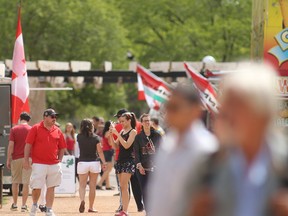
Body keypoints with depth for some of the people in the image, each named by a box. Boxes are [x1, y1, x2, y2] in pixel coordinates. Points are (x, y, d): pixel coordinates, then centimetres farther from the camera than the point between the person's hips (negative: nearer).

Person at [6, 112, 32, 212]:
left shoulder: (14, 129, -1)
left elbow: (11, 145, -5)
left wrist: (8, 159, 0)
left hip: (16, 158, 0)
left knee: (15, 182, 12)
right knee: (26, 183, 0)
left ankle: (14, 204, 17)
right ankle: (24, 205, -3)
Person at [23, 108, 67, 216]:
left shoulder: (57, 131, 9)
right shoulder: (35, 129, -2)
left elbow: (62, 147, 16)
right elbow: (28, 145, -3)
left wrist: (59, 160, 7)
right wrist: (26, 160, -7)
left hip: (54, 165, 3)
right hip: (39, 164, -3)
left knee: (51, 187, 4)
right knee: (36, 187, -5)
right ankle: (34, 205, 21)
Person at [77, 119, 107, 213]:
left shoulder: (79, 137, -2)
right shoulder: (95, 138, -5)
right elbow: (100, 151, -7)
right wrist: (104, 162, -3)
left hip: (82, 162, 0)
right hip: (94, 162, 0)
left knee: (82, 185, 4)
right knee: (92, 186, 9)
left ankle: (82, 200, -25)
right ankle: (91, 207, 12)